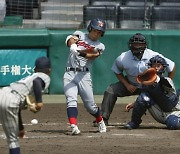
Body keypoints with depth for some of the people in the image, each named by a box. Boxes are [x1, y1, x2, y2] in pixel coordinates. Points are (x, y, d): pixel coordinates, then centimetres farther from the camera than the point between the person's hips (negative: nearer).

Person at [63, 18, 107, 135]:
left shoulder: (100, 47, 8)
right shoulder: (79, 35, 13)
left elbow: (90, 55, -12)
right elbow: (70, 39, -8)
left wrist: (81, 53, -33)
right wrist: (72, 45, -32)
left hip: (84, 75, 0)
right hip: (69, 74, 0)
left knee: (90, 105, 2)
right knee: (71, 100, -19)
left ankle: (100, 121, 30)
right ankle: (74, 127, -29)